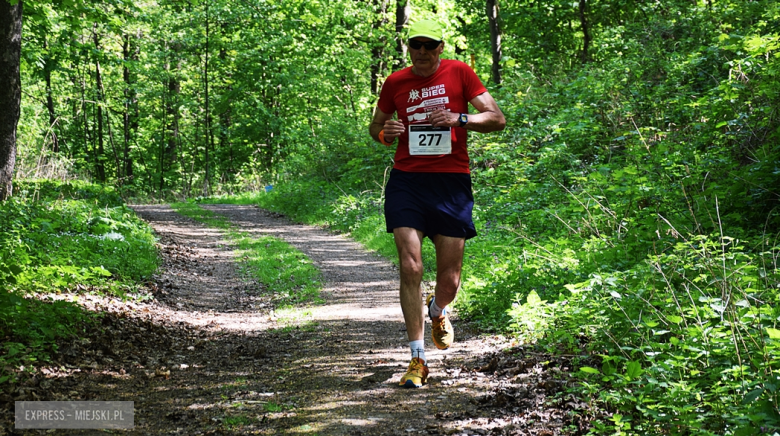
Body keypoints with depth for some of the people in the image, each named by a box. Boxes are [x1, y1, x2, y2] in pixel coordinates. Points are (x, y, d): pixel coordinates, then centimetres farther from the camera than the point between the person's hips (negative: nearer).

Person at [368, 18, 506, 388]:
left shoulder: (459, 73, 3)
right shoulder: (396, 82, 8)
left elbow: (497, 119, 1)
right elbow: (376, 125, 21)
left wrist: (459, 118, -15)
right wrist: (385, 132, -3)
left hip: (451, 181, -1)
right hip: (407, 181, 1)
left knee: (450, 278, 2)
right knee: (410, 267, -11)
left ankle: (438, 312, 41)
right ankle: (417, 360, -3)